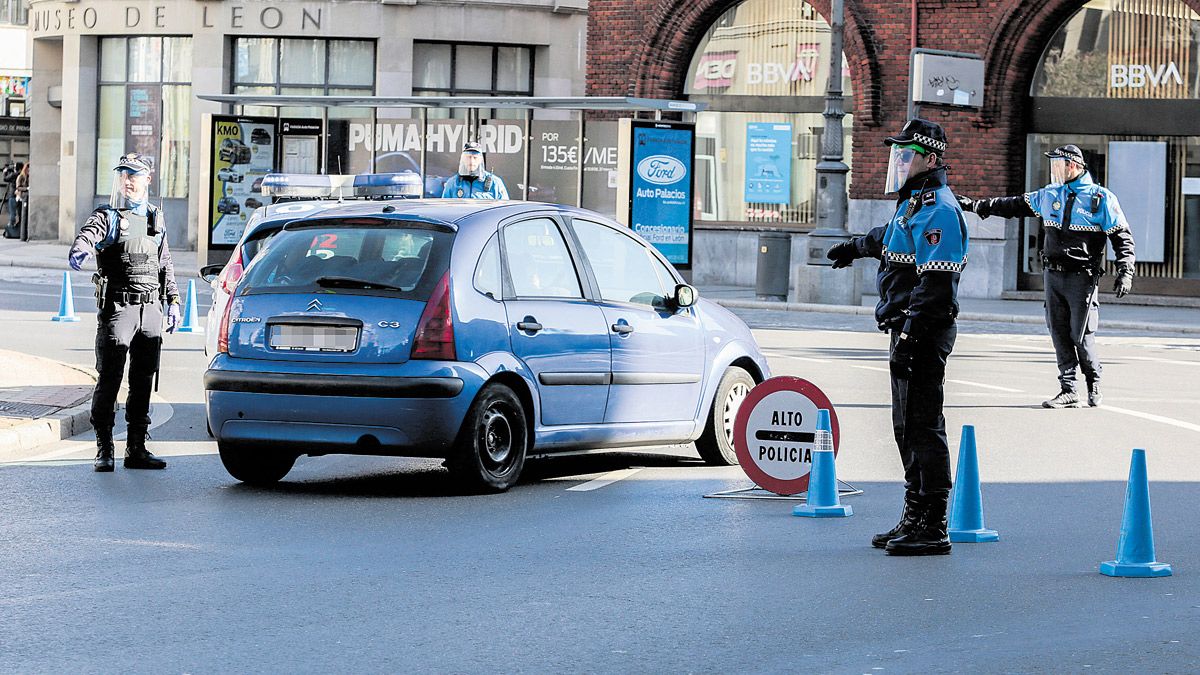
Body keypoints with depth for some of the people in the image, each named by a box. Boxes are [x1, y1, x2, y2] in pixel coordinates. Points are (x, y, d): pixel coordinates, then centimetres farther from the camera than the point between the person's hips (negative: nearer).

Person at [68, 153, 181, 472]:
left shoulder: (155, 218, 16)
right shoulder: (106, 216, 0)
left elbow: (165, 263, 23)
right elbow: (88, 233, -23)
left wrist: (173, 301, 15)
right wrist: (79, 251, -45)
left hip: (151, 310, 5)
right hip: (117, 308, -5)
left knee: (143, 381, 7)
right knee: (109, 379, -7)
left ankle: (136, 448, 14)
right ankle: (104, 449, -2)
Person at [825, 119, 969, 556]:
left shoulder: (938, 211, -15)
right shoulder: (914, 203, 17)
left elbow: (935, 284, -23)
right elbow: (888, 237, 42)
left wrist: (909, 339, -27)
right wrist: (854, 248, 60)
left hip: (924, 334, -11)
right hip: (908, 332, 11)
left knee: (923, 427, -10)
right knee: (906, 427, 13)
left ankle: (932, 529, -9)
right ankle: (914, 519, 19)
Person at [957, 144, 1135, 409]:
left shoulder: (1101, 199, -4)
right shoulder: (1048, 195, 12)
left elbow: (1122, 238, -3)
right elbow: (1014, 206, 23)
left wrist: (1125, 273, -12)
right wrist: (976, 205, 22)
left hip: (1082, 278, -5)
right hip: (1053, 275, 5)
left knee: (1081, 335, -5)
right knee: (1060, 334, 3)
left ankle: (1094, 386, 15)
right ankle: (1068, 391, 7)